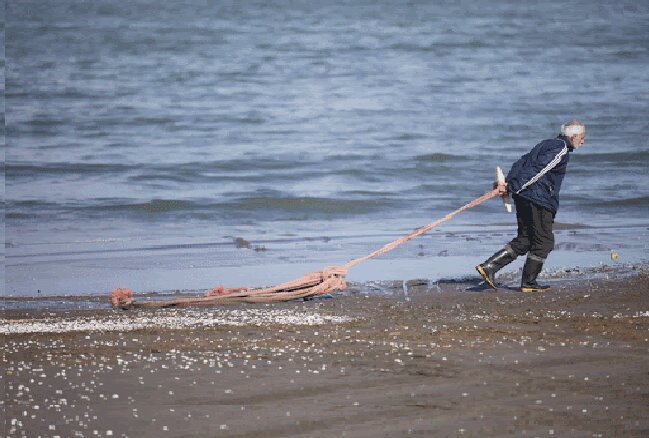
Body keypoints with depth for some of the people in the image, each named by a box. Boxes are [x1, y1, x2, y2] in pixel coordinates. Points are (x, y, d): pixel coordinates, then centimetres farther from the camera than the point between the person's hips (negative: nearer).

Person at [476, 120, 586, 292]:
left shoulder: (547, 144, 21)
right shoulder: (561, 150, -10)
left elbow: (521, 163, 14)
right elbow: (537, 171, -18)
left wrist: (507, 182, 5)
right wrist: (511, 187, -22)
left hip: (523, 196, 9)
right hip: (539, 200, -9)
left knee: (524, 240, 12)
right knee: (544, 241, 3)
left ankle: (489, 266, 3)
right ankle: (528, 282, 8)